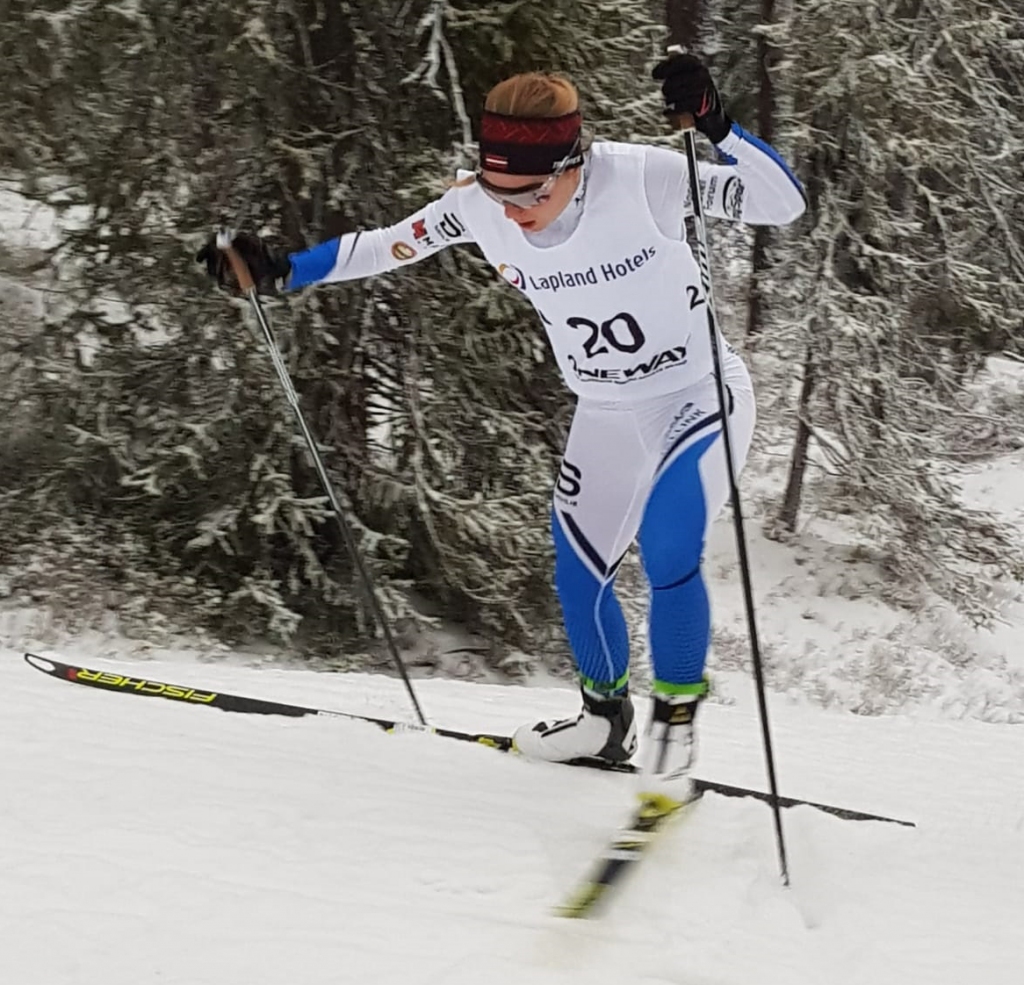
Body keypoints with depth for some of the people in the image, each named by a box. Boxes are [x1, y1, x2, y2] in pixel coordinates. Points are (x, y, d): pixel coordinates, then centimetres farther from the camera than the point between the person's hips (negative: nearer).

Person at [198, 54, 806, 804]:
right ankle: (606, 719, 35)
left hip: (701, 396, -5)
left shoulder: (641, 178, -28)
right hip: (607, 417, 5)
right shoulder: (479, 206, -16)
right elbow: (388, 245, 0)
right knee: (579, 579, 8)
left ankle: (675, 719, 1)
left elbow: (783, 203, -28)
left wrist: (715, 126, -43)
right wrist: (282, 271, -7)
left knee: (668, 555, -23)